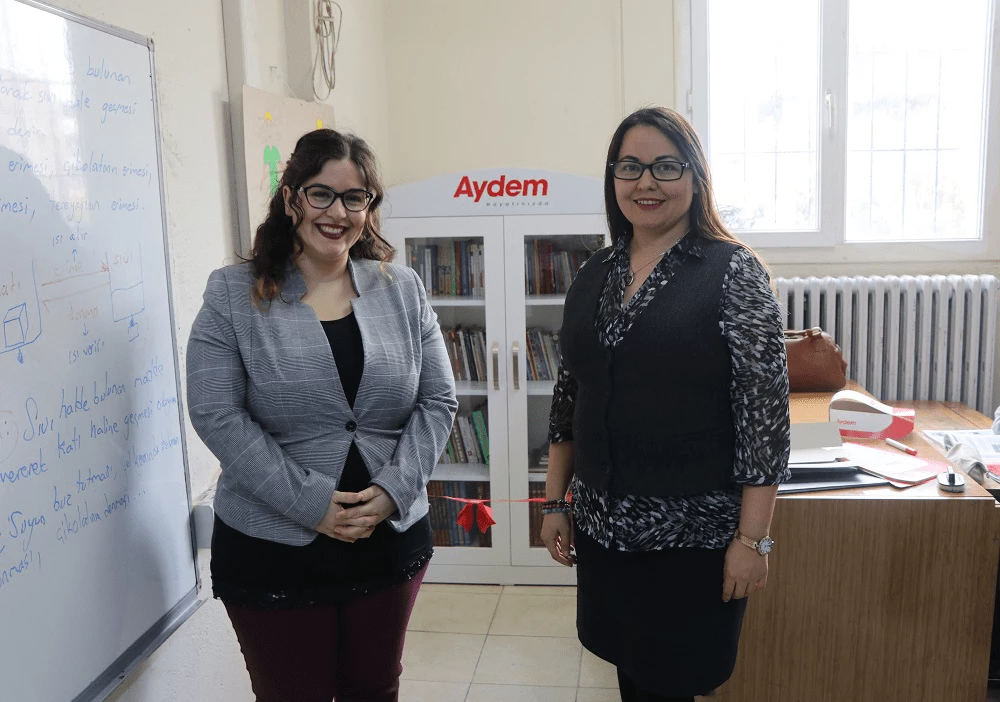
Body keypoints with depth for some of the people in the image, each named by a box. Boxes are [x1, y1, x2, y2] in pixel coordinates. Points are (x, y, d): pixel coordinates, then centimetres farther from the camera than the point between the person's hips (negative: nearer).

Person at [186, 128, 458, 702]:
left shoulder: (403, 290, 2)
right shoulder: (234, 295, -4)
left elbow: (438, 401, 1)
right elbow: (217, 415, -12)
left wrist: (393, 489, -13)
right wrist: (310, 502, -18)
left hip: (392, 538, 3)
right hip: (272, 545, -2)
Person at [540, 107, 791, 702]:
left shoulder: (734, 272, -10)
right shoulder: (595, 274, 6)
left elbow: (764, 409, -12)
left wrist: (753, 539, -14)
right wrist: (555, 502, 11)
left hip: (692, 536, -5)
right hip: (602, 526, 5)